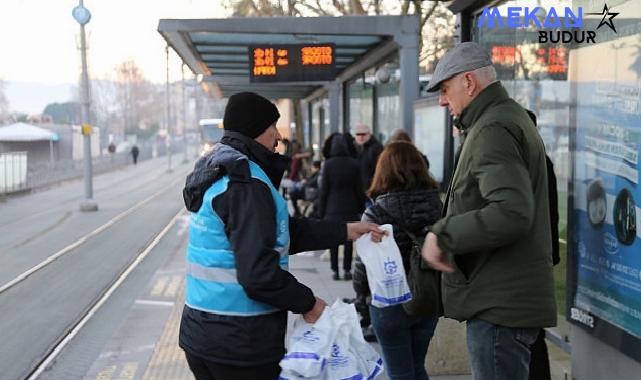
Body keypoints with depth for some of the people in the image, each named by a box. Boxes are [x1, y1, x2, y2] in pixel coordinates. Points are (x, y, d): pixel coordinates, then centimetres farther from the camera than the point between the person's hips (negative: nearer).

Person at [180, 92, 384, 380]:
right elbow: (258, 273, -27)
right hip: (239, 345, -9)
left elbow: (282, 232, 13)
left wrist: (345, 231, 13)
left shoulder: (220, 173, 11)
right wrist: (307, 302, -13)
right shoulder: (245, 185, -20)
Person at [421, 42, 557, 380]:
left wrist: (443, 235, -21)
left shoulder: (493, 130, -16)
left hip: (500, 305, -11)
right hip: (510, 300, 11)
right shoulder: (511, 118, 18)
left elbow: (511, 213, -30)